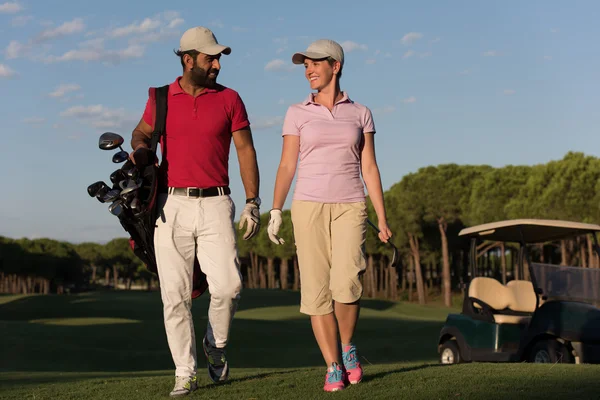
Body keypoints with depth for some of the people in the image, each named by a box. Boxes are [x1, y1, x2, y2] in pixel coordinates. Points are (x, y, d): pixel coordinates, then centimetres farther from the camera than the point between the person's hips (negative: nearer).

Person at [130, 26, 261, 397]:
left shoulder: (229, 99, 6)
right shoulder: (160, 99, 7)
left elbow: (246, 150, 5)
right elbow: (141, 133, 21)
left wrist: (253, 204, -1)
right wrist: (140, 149, -4)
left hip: (215, 205, 0)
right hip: (171, 206, 1)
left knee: (228, 286, -12)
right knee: (175, 294, -1)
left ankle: (216, 345, 18)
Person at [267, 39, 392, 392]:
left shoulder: (360, 113, 7)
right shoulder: (297, 113, 6)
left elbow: (370, 168, 6)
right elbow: (287, 166, 3)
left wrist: (383, 219, 1)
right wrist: (275, 211, -8)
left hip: (350, 208, 0)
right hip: (309, 207, 0)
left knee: (347, 284, -20)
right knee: (317, 290, -5)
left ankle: (348, 347, 6)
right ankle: (334, 368, 6)